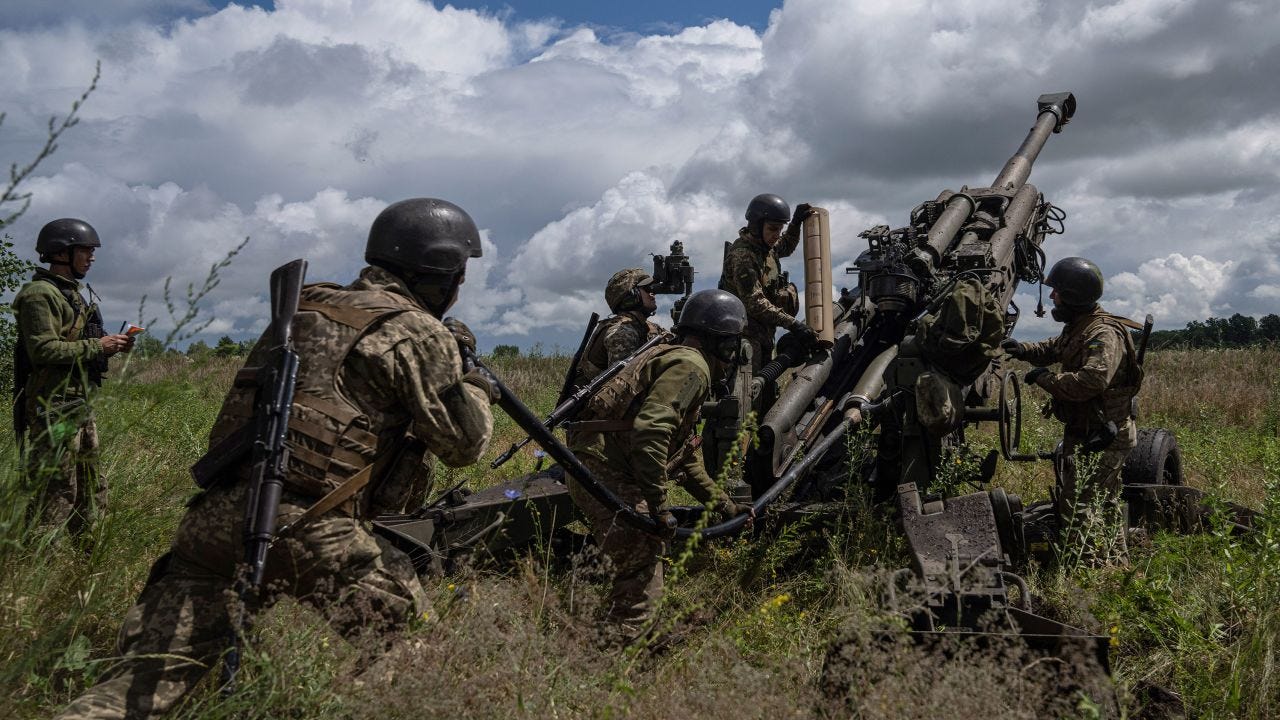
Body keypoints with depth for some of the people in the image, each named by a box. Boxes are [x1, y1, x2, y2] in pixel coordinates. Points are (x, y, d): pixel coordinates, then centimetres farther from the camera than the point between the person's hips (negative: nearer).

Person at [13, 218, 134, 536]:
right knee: (56, 493, -8)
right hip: (53, 407, -10)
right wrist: (96, 346, -17)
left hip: (80, 405, 10)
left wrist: (111, 347, 7)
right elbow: (44, 351, -22)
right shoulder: (39, 294, -12)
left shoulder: (73, 295, 18)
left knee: (91, 490, 14)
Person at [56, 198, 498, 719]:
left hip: (213, 514, 7)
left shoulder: (308, 306, 20)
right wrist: (478, 387, 19)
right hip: (305, 527, -6)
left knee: (151, 673, 6)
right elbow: (463, 444, -1)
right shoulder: (419, 333, -1)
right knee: (409, 625, 12)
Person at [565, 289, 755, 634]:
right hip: (608, 475, -11)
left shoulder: (671, 358, 24)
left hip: (593, 472, 11)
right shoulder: (690, 366, -9)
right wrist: (659, 505, -21)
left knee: (638, 570, 20)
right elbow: (649, 432, -25)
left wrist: (724, 505, 30)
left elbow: (687, 459, 29)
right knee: (642, 580, -8)